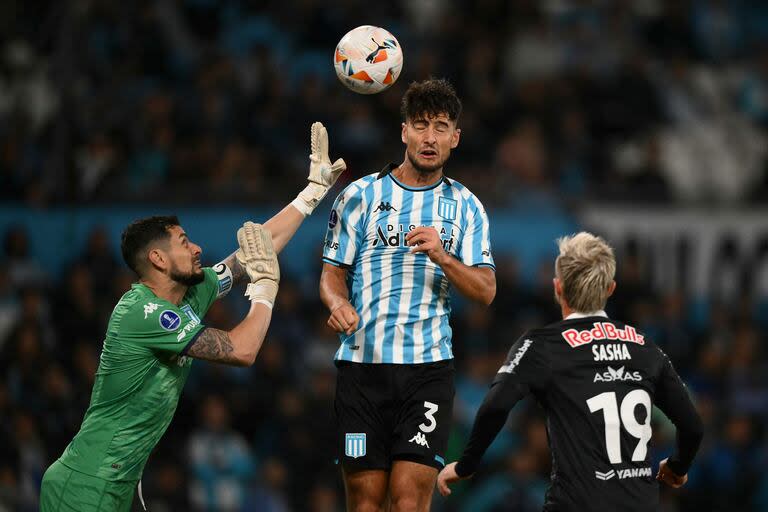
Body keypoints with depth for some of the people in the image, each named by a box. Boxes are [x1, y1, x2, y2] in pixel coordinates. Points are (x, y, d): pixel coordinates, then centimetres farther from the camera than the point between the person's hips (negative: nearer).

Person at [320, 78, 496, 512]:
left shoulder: (466, 207, 9)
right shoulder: (361, 195, 6)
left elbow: (486, 291, 4)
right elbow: (333, 273, 9)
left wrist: (442, 257, -14)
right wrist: (339, 303, -14)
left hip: (428, 367, 0)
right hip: (362, 364, 0)